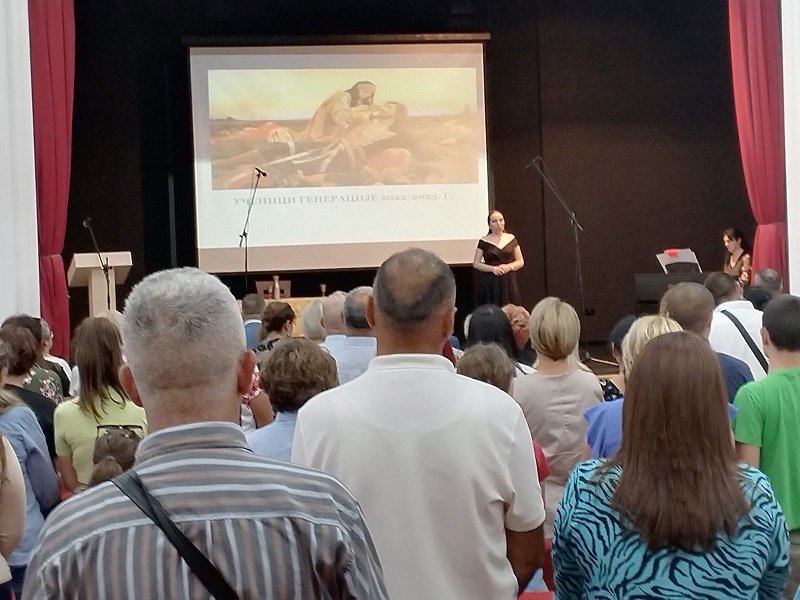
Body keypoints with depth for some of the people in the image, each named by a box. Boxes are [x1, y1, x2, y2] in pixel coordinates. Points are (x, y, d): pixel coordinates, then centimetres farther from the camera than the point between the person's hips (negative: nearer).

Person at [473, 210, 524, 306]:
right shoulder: (484, 242, 5)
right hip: (489, 283, -1)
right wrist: (492, 268, -10)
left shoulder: (511, 239, 10)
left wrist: (509, 266, -9)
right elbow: (476, 263, 5)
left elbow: (520, 262, 11)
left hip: (509, 283, 1)